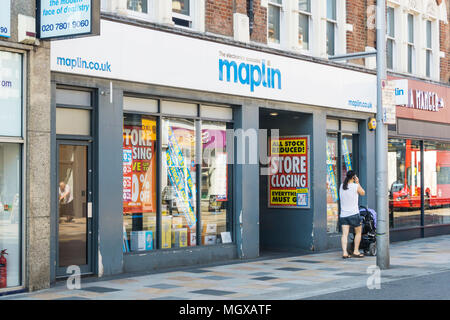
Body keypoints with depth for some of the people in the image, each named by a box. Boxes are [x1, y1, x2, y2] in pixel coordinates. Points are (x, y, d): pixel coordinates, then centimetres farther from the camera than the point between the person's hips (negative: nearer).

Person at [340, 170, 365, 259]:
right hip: (353, 214, -4)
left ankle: (345, 253, -9)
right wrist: (357, 183, 10)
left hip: (343, 214, 4)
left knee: (345, 234, -1)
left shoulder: (341, 186, 7)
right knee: (358, 232, 13)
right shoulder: (356, 186, -8)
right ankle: (356, 251, 13)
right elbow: (363, 193, 10)